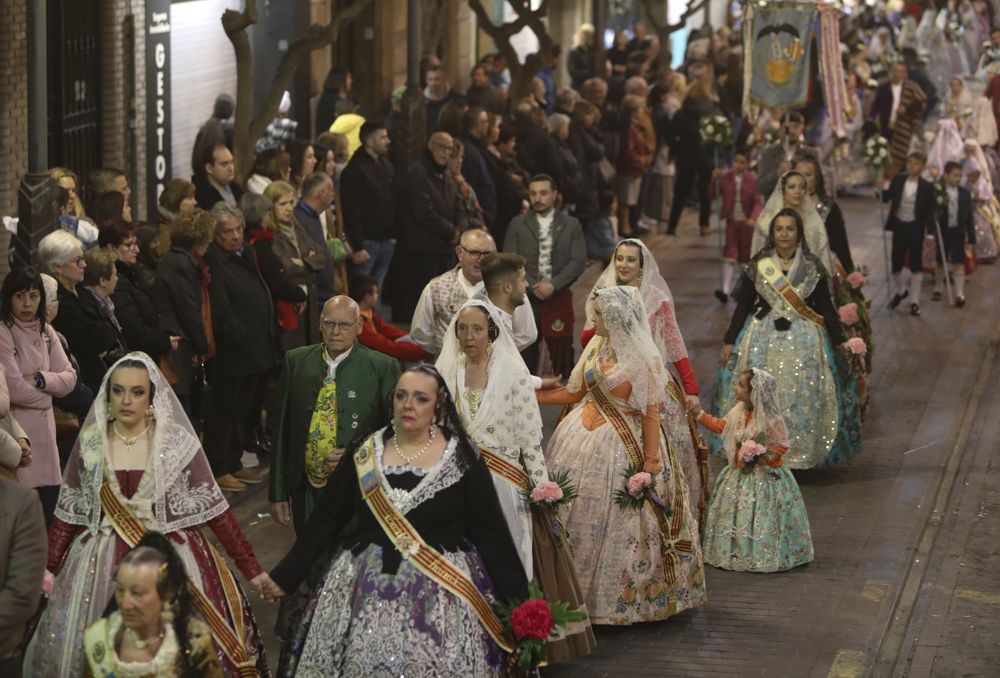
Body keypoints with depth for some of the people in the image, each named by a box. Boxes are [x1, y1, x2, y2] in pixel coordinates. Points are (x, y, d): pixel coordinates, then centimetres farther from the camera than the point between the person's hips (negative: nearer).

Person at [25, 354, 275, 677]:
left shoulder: (178, 442, -6)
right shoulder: (90, 443, 0)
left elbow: (213, 506, -3)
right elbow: (69, 512, 7)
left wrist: (251, 568, -3)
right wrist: (48, 569, 2)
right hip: (103, 563, 2)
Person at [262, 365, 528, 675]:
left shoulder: (462, 458, -4)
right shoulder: (364, 452, 3)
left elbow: (490, 532, -3)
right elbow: (327, 518, 6)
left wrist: (515, 598, -6)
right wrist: (286, 575, 4)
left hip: (441, 592, -2)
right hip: (367, 588, 2)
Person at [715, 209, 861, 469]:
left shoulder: (813, 268, 1)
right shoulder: (758, 266, 2)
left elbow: (826, 307, 5)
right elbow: (743, 306, 5)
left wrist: (840, 342, 2)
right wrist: (729, 342, 3)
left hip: (803, 340, 0)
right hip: (763, 339, 0)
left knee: (801, 396, -3)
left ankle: (799, 456, 6)